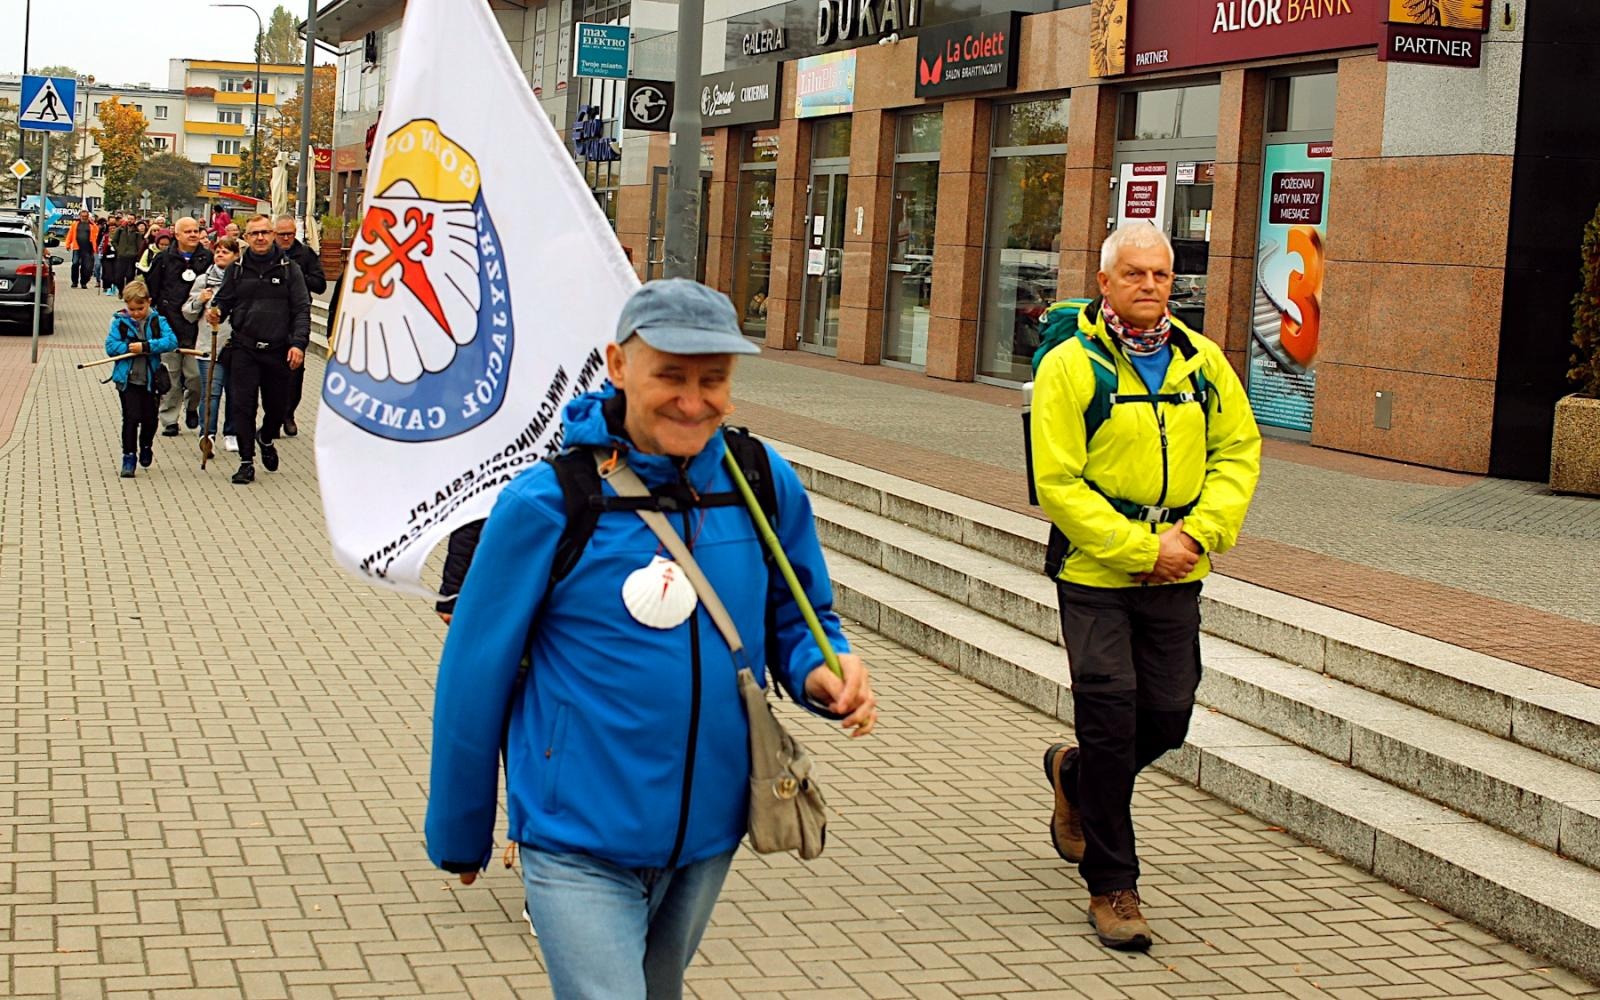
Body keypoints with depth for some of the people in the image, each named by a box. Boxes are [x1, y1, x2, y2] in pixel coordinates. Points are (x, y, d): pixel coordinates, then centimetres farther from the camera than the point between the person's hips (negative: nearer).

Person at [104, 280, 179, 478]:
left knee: (150, 418, 10)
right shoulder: (120, 322, -1)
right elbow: (110, 347, -8)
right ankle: (129, 456, 5)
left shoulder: (157, 321, -2)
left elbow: (172, 341, -15)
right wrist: (130, 349, -20)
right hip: (127, 379, -1)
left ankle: (146, 446, 38)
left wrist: (146, 346, -23)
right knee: (131, 417, -7)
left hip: (151, 379, 1)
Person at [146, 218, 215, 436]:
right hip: (169, 326, 0)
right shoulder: (163, 259, 4)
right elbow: (151, 290, 5)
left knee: (196, 376, -5)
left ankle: (191, 407, 24)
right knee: (170, 376, 5)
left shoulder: (207, 258, 5)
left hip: (196, 328, 0)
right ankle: (169, 420, 15)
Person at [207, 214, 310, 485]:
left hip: (278, 350, 0)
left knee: (276, 406, 10)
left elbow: (302, 309, -1)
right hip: (244, 349, 0)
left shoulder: (288, 269, 2)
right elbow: (225, 300, 12)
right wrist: (216, 312, -12)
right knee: (242, 405, -5)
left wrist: (298, 343, -12)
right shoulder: (237, 268, 6)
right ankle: (246, 461, 5)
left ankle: (266, 440, 41)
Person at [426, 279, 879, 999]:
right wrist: (460, 836, 2)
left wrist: (821, 674, -14)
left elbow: (797, 616, 10)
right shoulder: (545, 504, -16)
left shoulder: (765, 485, -5)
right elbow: (475, 675, -7)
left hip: (708, 832, 5)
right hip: (580, 845, -5)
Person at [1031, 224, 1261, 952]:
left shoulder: (1202, 361, 5)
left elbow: (1239, 450, 8)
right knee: (1110, 715, -4)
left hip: (1176, 575, 4)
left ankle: (1074, 777, 40)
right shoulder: (1070, 366, -9)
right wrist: (1142, 548, -16)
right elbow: (1058, 483, -13)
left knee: (1167, 716, 7)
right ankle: (1111, 886, 9)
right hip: (1095, 571, -4)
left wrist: (1202, 531, -8)